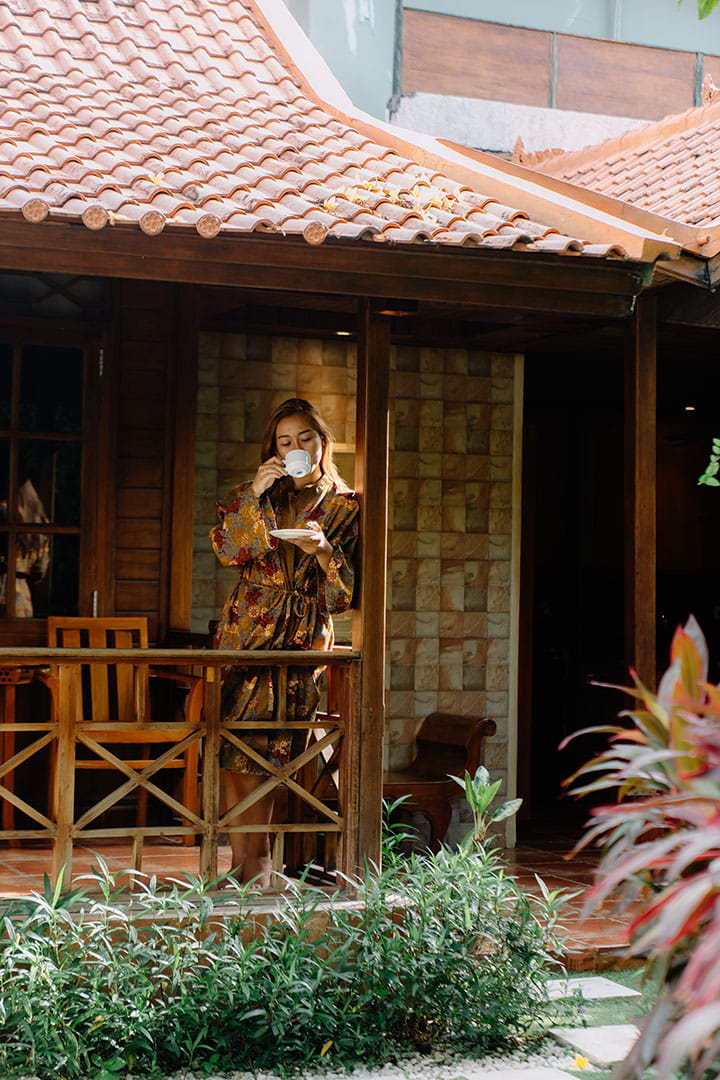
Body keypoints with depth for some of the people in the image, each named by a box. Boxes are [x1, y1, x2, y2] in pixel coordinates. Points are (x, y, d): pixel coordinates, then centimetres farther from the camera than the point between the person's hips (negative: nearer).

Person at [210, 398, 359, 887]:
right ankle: (243, 854, -4)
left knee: (265, 740, -10)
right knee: (233, 738, -8)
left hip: (305, 635, -2)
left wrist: (324, 549, -14)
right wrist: (254, 494, -12)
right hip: (247, 627, 2)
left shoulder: (345, 507, 9)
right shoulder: (255, 496, 14)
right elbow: (227, 549, -3)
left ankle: (255, 853, 0)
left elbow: (348, 588, 4)